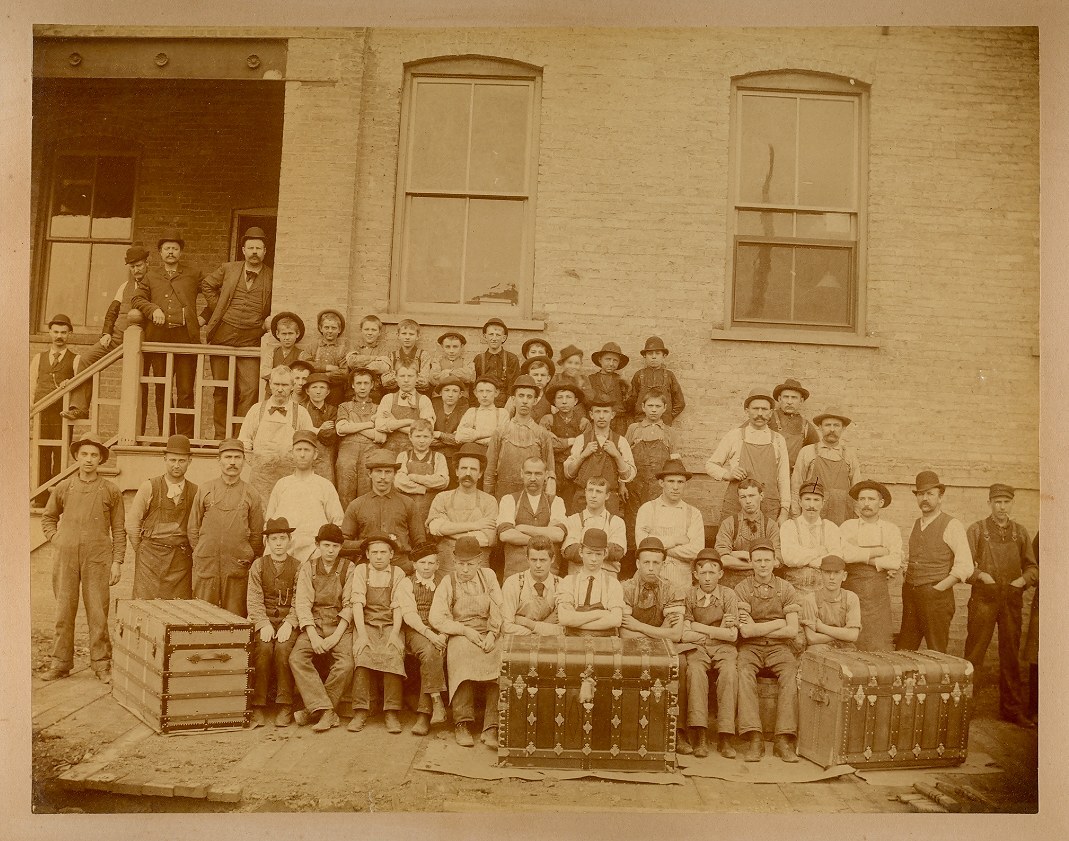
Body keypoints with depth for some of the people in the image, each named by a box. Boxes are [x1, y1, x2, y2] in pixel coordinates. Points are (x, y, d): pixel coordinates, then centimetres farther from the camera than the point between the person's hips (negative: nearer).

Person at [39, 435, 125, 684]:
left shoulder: (111, 491, 3)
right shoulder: (63, 488, 8)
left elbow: (119, 530, 5)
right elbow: (48, 517, 23)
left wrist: (117, 562, -1)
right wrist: (56, 539, 7)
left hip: (97, 558, -2)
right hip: (66, 558, 2)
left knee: (98, 612, -1)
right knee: (64, 611, 5)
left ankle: (101, 664, 7)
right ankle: (60, 663, 16)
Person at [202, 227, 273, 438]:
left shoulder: (272, 278, 3)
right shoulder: (228, 269, 7)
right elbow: (206, 285, 21)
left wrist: (269, 321, -1)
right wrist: (217, 309, 11)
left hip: (251, 340, -2)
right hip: (222, 335, 2)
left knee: (250, 389, -12)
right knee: (221, 389, 7)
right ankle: (221, 435, 16)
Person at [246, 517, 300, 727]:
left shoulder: (298, 567, 7)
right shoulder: (258, 565, 10)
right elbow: (254, 600, 2)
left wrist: (289, 623, -16)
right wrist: (264, 623, -13)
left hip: (288, 620, -1)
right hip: (264, 619, 1)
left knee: (283, 648, -29)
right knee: (263, 648, -28)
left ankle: (285, 707, -19)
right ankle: (258, 707, -20)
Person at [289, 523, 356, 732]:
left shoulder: (349, 569, 4)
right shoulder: (307, 568, 8)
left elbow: (349, 605, -2)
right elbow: (302, 604, 0)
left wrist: (336, 636, -14)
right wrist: (313, 636, -14)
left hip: (340, 624, -1)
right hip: (313, 623, 1)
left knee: (345, 664, -26)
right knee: (296, 657, -25)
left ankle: (313, 711, -12)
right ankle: (327, 711, -25)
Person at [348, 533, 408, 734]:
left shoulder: (398, 573, 8)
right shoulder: (361, 571, 7)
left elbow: (398, 606, 0)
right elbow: (357, 603, -3)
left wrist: (394, 634, -15)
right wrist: (362, 634, -16)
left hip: (390, 626, 0)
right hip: (366, 624, 0)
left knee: (394, 656, -27)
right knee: (363, 655, -28)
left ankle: (391, 713, -24)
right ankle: (360, 712, -24)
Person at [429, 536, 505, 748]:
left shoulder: (488, 576, 12)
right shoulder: (448, 582, 4)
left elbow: (498, 609, 7)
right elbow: (436, 618, -3)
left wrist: (492, 634, -10)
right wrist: (465, 630, -13)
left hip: (488, 636, 2)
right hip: (460, 636, -2)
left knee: (500, 659, -29)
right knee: (463, 651, -36)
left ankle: (491, 729, -28)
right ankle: (463, 724, -28)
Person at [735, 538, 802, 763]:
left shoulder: (786, 589, 6)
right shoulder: (742, 589, 2)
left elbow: (792, 631, -2)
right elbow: (745, 631, -9)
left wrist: (757, 629, -5)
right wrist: (779, 622, -4)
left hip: (778, 646, 1)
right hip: (750, 647, -1)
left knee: (791, 673, -30)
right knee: (744, 672, -32)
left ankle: (783, 739, -29)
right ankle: (754, 739, -34)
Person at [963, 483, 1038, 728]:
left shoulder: (1020, 532, 10)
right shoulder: (976, 530, 2)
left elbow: (1032, 566, 12)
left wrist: (1023, 579, -7)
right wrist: (980, 575, -19)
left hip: (1012, 601, 3)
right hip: (983, 600, -3)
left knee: (1011, 656, 11)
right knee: (974, 655, -2)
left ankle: (1012, 709, 22)